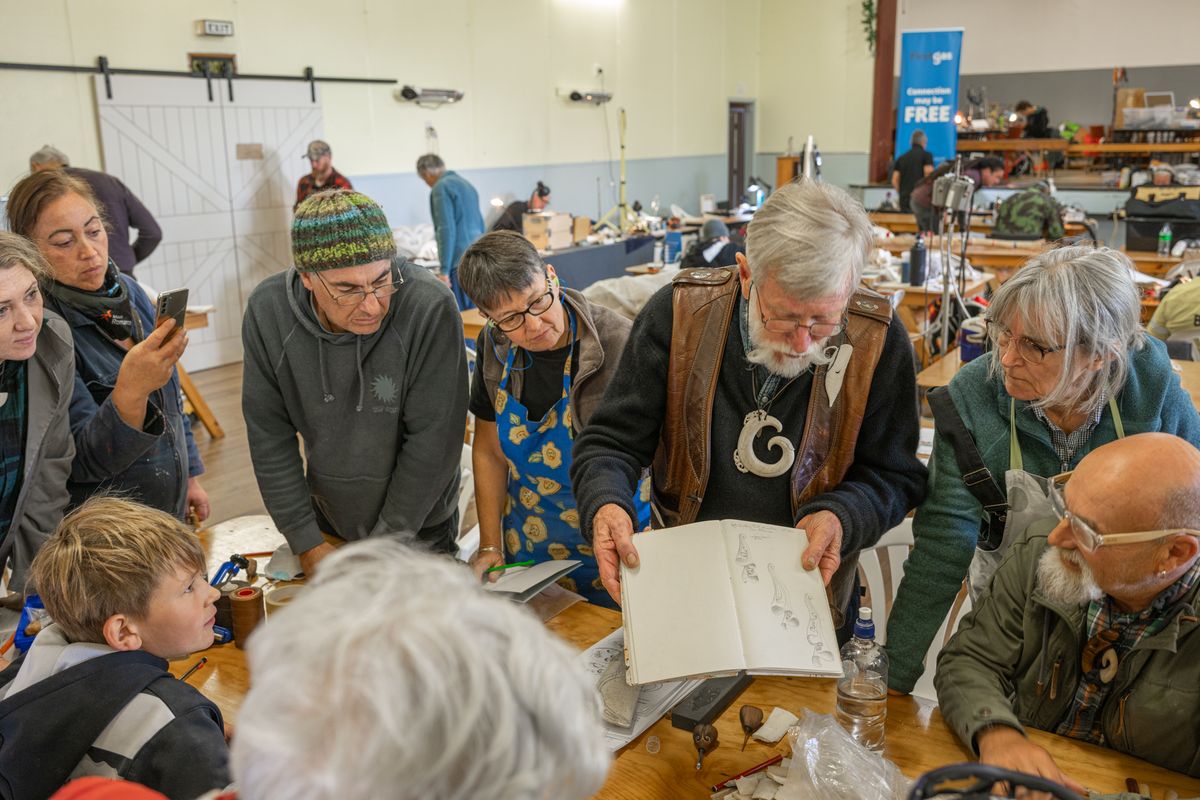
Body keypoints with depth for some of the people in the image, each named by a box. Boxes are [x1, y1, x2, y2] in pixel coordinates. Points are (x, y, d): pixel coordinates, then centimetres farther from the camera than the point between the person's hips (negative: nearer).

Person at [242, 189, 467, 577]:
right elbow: (270, 436, -9)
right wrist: (305, 542, -9)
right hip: (328, 520, 3)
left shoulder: (431, 308, -29)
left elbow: (432, 441, -23)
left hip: (419, 530, -3)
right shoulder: (267, 312, -18)